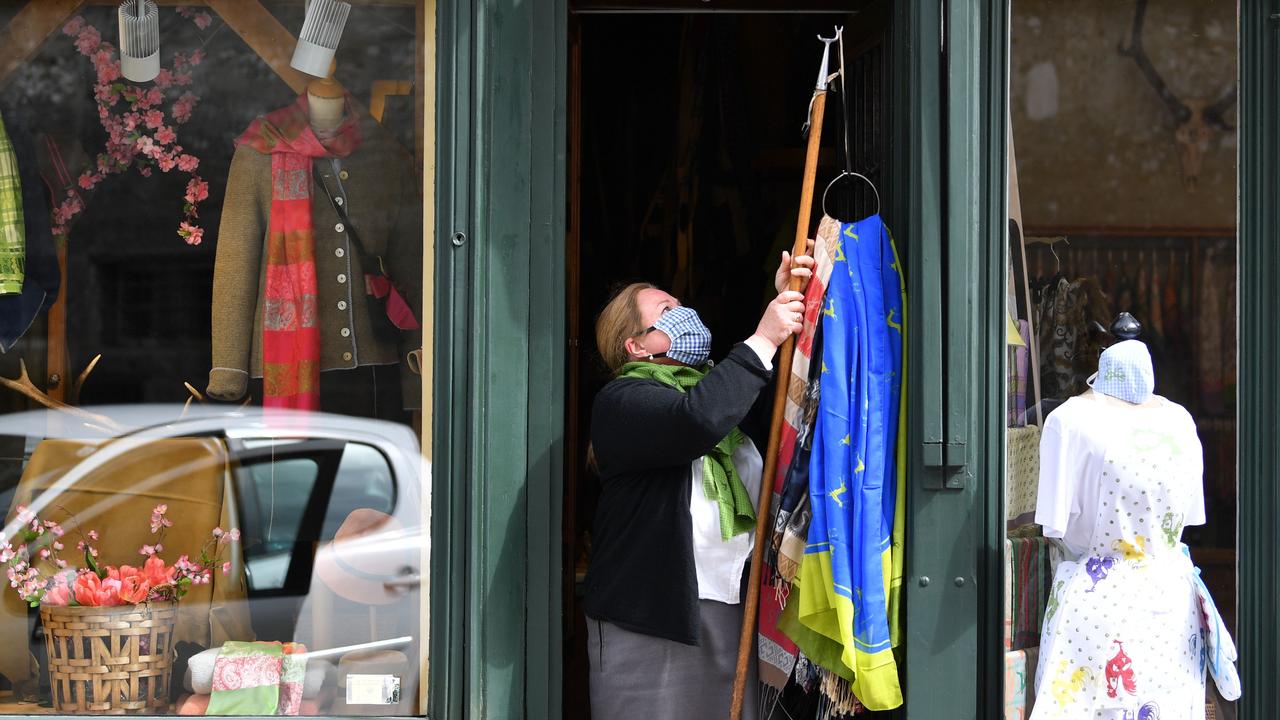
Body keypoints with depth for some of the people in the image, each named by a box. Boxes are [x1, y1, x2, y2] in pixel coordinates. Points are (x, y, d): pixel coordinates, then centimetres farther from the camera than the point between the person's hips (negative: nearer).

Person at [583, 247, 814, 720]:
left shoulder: (715, 388, 23)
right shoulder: (622, 401, -5)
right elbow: (695, 422, -23)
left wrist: (784, 303, 4)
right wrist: (763, 340, -17)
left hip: (733, 608, 7)